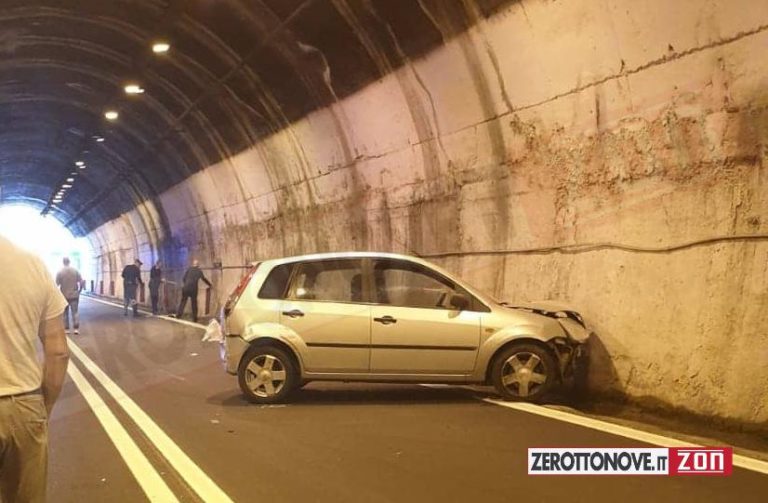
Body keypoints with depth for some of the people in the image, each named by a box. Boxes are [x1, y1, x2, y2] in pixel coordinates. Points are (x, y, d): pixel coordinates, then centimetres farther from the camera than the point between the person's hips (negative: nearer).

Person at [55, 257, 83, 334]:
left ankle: (66, 329, 12)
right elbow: (81, 282, -4)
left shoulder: (60, 272, -6)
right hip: (74, 295, 1)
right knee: (75, 312, 3)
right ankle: (76, 328, -7)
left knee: (65, 313, 10)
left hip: (64, 295, -1)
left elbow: (56, 284, -9)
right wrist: (79, 291, 8)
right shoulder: (75, 270, -1)